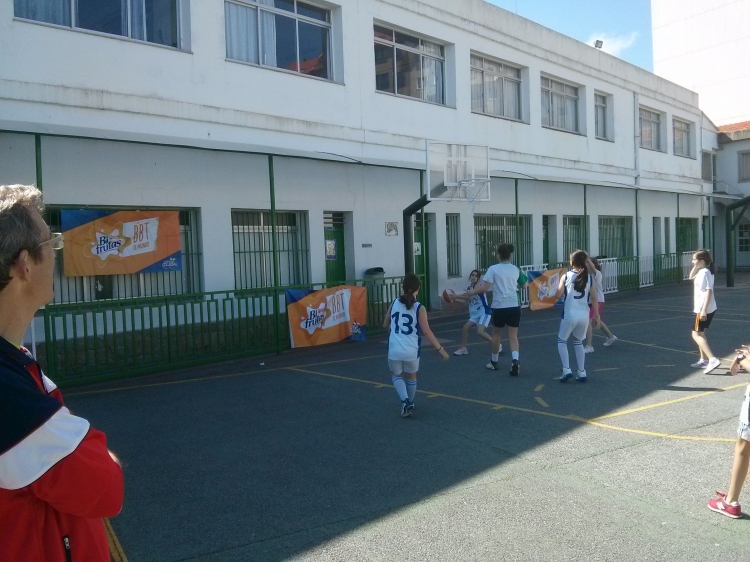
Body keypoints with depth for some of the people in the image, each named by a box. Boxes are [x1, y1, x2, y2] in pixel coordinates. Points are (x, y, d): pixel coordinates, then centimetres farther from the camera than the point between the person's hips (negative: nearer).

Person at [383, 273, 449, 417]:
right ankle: (410, 404, 39)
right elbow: (426, 332, -11)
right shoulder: (419, 308, -9)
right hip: (411, 351, -1)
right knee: (411, 376, 25)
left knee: (397, 375, 24)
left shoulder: (394, 304, 0)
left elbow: (385, 325, 13)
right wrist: (440, 348, -4)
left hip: (395, 350, 1)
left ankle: (405, 402, 3)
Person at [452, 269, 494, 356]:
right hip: (475, 314, 9)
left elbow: (470, 297, -28)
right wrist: (455, 298, 6)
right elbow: (465, 300, 18)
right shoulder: (469, 288, 10)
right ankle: (463, 348, 19)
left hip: (484, 312, -8)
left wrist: (456, 296, -25)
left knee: (480, 332, -19)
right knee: (465, 328, 6)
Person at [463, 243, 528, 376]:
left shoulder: (493, 269, -7)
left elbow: (484, 288, -14)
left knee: (496, 334, 16)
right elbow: (523, 285, 22)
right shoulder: (516, 269, 7)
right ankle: (515, 360, -18)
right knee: (513, 336, 5)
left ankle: (494, 362, 31)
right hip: (514, 306, 3)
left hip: (499, 306, -2)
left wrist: (470, 293, -1)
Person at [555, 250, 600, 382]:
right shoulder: (589, 277, 3)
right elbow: (594, 298, 3)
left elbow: (558, 295, -7)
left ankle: (567, 370, 1)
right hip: (584, 315, 3)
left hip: (570, 315, -3)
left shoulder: (566, 276, -6)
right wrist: (596, 316, 10)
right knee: (578, 342, 22)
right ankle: (581, 373, 18)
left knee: (562, 341, 15)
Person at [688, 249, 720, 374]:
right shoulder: (702, 271, 11)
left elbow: (709, 291, -25)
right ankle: (704, 360, 27)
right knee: (700, 333, 20)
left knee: (696, 335, -7)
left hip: (703, 309, -10)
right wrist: (695, 267, 12)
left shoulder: (704, 273, -18)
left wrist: (703, 310, -27)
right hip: (706, 308, 10)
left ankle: (713, 359, -16)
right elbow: (691, 278, 29)